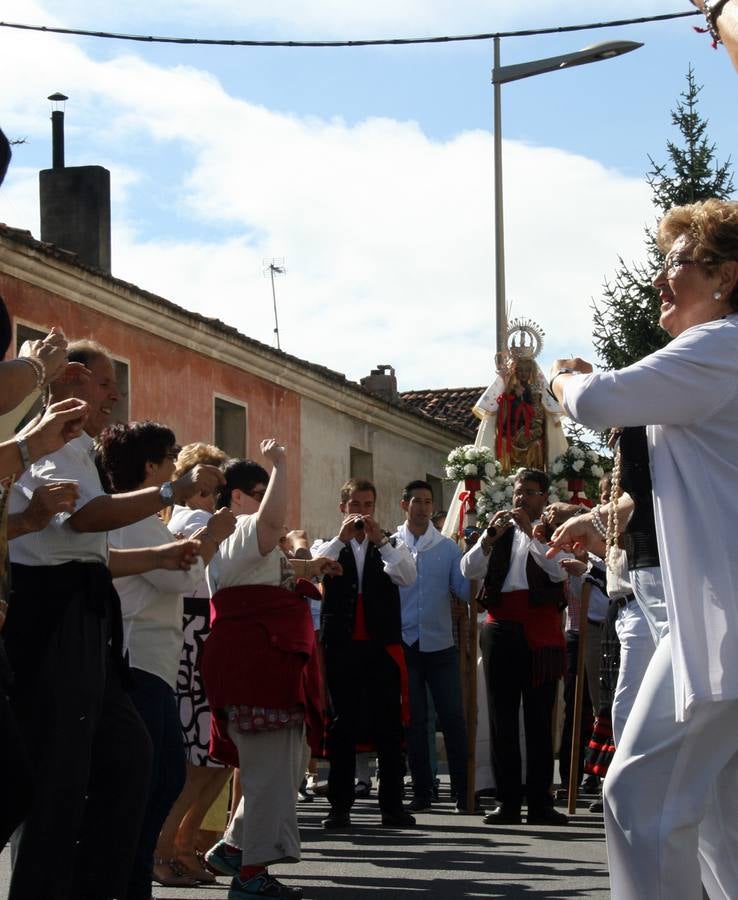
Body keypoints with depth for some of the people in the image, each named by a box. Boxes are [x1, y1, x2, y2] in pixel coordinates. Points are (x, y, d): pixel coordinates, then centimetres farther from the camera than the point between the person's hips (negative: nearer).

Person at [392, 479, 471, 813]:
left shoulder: (447, 547, 8)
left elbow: (465, 592, 1)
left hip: (440, 645, 0)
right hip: (405, 645, 0)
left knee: (453, 717, -3)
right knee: (414, 721, 4)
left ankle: (463, 792, 0)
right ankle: (422, 792, 11)